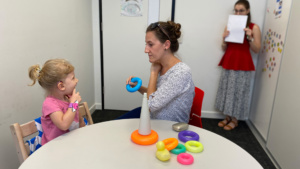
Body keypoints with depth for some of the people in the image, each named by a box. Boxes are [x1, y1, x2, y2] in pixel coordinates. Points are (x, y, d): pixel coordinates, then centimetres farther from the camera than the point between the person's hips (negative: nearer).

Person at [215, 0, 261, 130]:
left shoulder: (254, 27, 0)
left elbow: (256, 50, -3)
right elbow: (224, 49, 11)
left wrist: (250, 37, -16)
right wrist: (224, 39, -8)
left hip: (243, 64, -4)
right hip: (228, 62, 4)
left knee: (238, 91, -1)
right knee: (227, 90, 6)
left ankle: (234, 120, 14)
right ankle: (228, 117, 21)